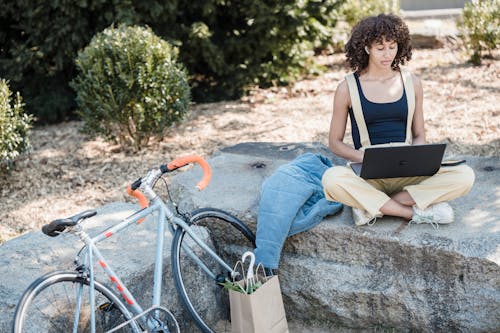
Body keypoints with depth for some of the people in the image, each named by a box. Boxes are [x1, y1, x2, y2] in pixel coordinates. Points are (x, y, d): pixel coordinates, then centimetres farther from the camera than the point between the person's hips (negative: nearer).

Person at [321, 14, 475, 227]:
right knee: (332, 179, -36)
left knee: (465, 176, -23)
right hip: (369, 175, -2)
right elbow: (335, 142, 4)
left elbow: (419, 136, 14)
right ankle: (416, 213, -22)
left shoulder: (411, 83, 8)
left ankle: (371, 206, -20)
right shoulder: (348, 88, 0)